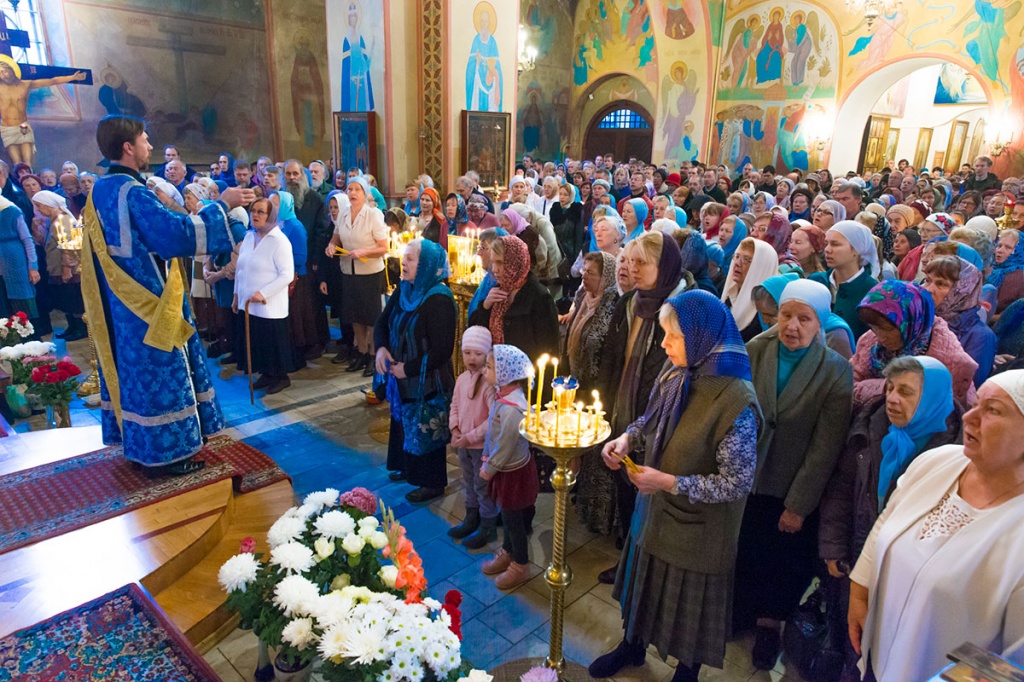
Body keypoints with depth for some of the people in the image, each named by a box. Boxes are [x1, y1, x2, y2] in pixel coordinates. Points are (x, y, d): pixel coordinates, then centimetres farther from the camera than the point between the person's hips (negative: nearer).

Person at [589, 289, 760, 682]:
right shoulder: (673, 376, -9)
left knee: (689, 600, 18)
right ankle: (633, 645, 55)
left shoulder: (736, 402, -28)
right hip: (654, 512, 6)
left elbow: (737, 484, -24)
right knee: (643, 581, 27)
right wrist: (626, 438, -12)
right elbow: (650, 421, 8)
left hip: (697, 528, -6)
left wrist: (668, 482, -25)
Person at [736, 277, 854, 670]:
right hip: (744, 479, 2)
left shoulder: (836, 371, -15)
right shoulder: (755, 350, -9)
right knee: (742, 553, 16)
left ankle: (770, 624, 42)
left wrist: (799, 505, -10)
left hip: (792, 490, -1)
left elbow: (825, 447, -12)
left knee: (784, 563, 17)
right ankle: (738, 613, 42)